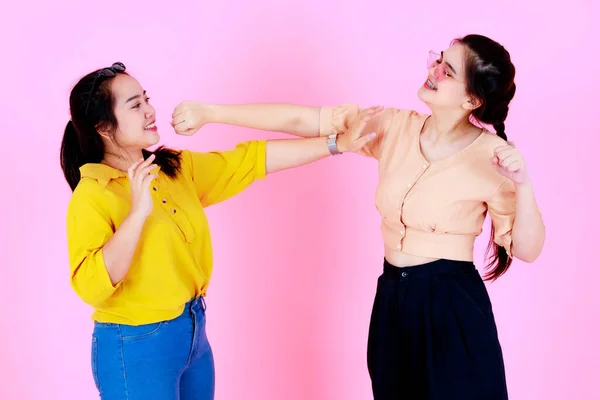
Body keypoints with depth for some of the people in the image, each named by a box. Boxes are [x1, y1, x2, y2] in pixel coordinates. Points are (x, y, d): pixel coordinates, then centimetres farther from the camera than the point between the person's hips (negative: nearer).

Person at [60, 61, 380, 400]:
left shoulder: (177, 168, 4)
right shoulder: (92, 195, -16)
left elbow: (251, 159, 5)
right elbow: (91, 287, -26)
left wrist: (337, 143, 2)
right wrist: (138, 212, -32)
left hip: (194, 332, 7)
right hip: (136, 346, -7)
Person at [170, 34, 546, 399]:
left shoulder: (491, 156, -11)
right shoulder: (395, 128, -1)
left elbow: (527, 249, -9)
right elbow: (300, 119, -2)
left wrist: (523, 184, -26)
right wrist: (209, 112, -3)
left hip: (453, 309, -5)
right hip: (393, 301, 5)